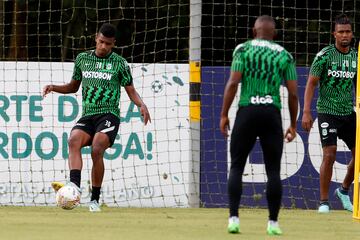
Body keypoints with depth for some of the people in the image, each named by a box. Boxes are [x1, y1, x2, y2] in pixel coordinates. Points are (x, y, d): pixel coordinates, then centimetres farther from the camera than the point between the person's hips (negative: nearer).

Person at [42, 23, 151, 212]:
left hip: (108, 116, -3)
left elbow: (131, 91, 7)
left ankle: (95, 199, -16)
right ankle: (75, 185, -44)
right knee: (73, 140, -27)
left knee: (97, 150, -25)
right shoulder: (82, 59, 15)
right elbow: (73, 86, 25)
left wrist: (141, 105, -13)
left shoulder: (120, 63, 5)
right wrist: (54, 88, 8)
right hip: (87, 116, 3)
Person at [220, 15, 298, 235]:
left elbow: (233, 83, -7)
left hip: (247, 112, -1)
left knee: (237, 167, 6)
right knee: (273, 170, 6)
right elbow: (293, 94, 5)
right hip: (272, 112, 1)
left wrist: (224, 114, -2)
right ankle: (273, 223, 4)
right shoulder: (284, 55, 9)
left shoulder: (244, 49, 3)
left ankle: (234, 218, -4)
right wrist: (293, 125, 14)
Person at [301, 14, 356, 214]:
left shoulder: (356, 58, 8)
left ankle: (344, 190, 27)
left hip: (349, 113, 5)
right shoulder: (325, 55, -7)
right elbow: (311, 83, -8)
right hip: (327, 112, -5)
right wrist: (306, 112, -16)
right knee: (329, 154, -13)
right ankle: (324, 202, -4)